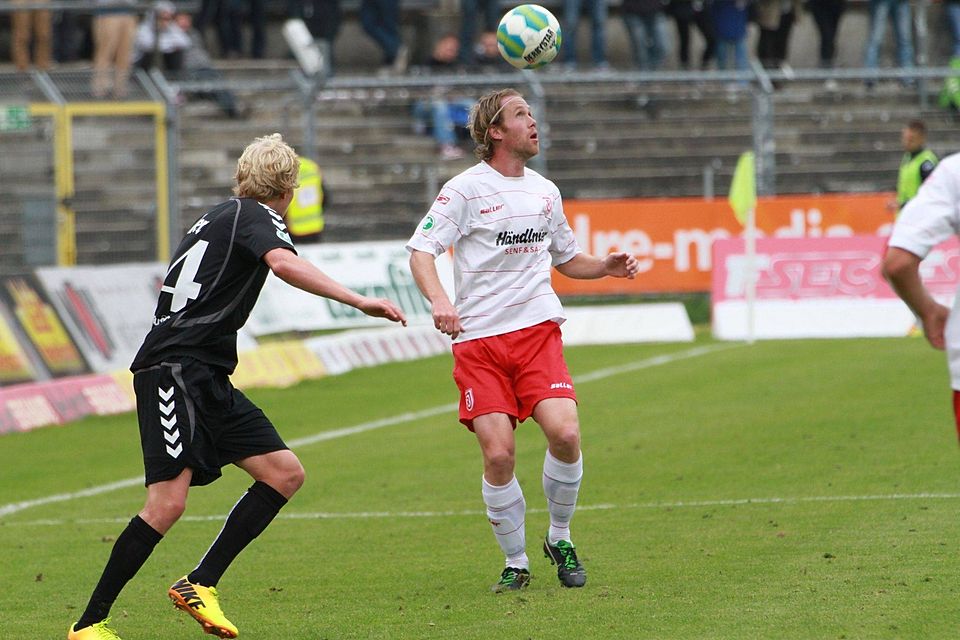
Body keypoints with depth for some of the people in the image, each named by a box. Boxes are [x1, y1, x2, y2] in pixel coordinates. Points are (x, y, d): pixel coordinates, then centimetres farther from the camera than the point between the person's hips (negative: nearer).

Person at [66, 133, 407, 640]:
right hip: (175, 371, -10)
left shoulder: (217, 217, 23)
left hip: (208, 380, 10)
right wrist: (359, 301, -29)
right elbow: (284, 263, -25)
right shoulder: (255, 216, -4)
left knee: (285, 473, 3)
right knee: (167, 503, -18)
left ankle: (199, 584, 1)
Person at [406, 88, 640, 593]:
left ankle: (560, 540, 6)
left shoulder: (545, 192, 15)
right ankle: (515, 563, 7)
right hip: (478, 340, -3)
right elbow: (420, 250, -7)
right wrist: (438, 301, -26)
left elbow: (566, 258, 29)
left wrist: (606, 266, 9)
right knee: (498, 454, -12)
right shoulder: (465, 189, -1)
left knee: (564, 433, -17)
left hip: (538, 330, 3)